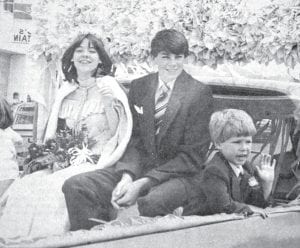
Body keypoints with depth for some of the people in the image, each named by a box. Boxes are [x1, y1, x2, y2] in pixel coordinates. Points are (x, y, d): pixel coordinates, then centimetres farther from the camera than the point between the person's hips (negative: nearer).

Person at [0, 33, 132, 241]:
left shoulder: (109, 86, 0)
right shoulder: (65, 89, 13)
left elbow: (116, 132, -5)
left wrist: (110, 103, -19)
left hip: (94, 163, -4)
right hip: (64, 160, 5)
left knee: (54, 189, -30)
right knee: (22, 188, -19)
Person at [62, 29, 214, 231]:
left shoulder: (200, 93, -6)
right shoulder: (138, 87, 9)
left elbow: (192, 156, -9)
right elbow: (133, 139, 8)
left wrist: (143, 184, -18)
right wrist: (127, 176, -14)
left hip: (180, 174, -4)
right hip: (140, 167, 5)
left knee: (152, 201, -39)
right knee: (75, 186, -15)